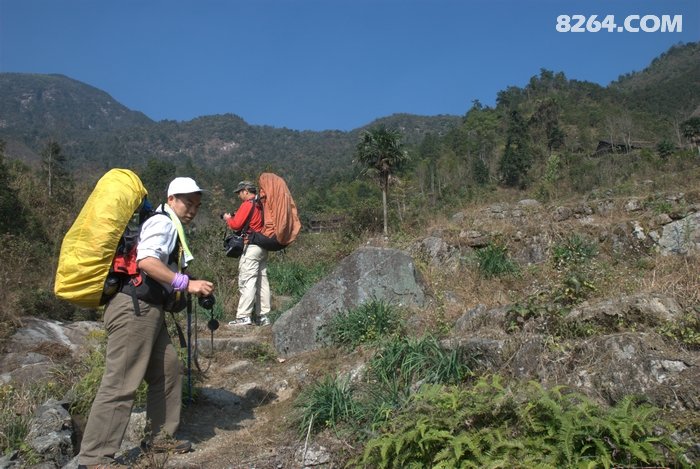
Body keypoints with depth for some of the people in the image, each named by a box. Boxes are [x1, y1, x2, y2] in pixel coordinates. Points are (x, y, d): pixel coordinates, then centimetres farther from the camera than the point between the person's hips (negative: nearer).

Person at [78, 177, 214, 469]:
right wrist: (185, 283, -26)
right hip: (134, 308, -11)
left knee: (167, 371, 14)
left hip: (147, 309, 11)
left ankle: (158, 437, 26)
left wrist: (190, 291, 14)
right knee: (121, 383, -8)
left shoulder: (170, 227, 22)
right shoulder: (163, 223, -10)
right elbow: (145, 261, -26)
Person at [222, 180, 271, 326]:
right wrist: (234, 217, 14)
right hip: (263, 246, 9)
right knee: (262, 280, 9)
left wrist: (228, 218, 6)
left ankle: (243, 316, -10)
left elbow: (236, 225, -13)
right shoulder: (260, 204, 16)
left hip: (251, 247, -9)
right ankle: (263, 316, 13)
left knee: (247, 281, -9)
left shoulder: (248, 204, -10)